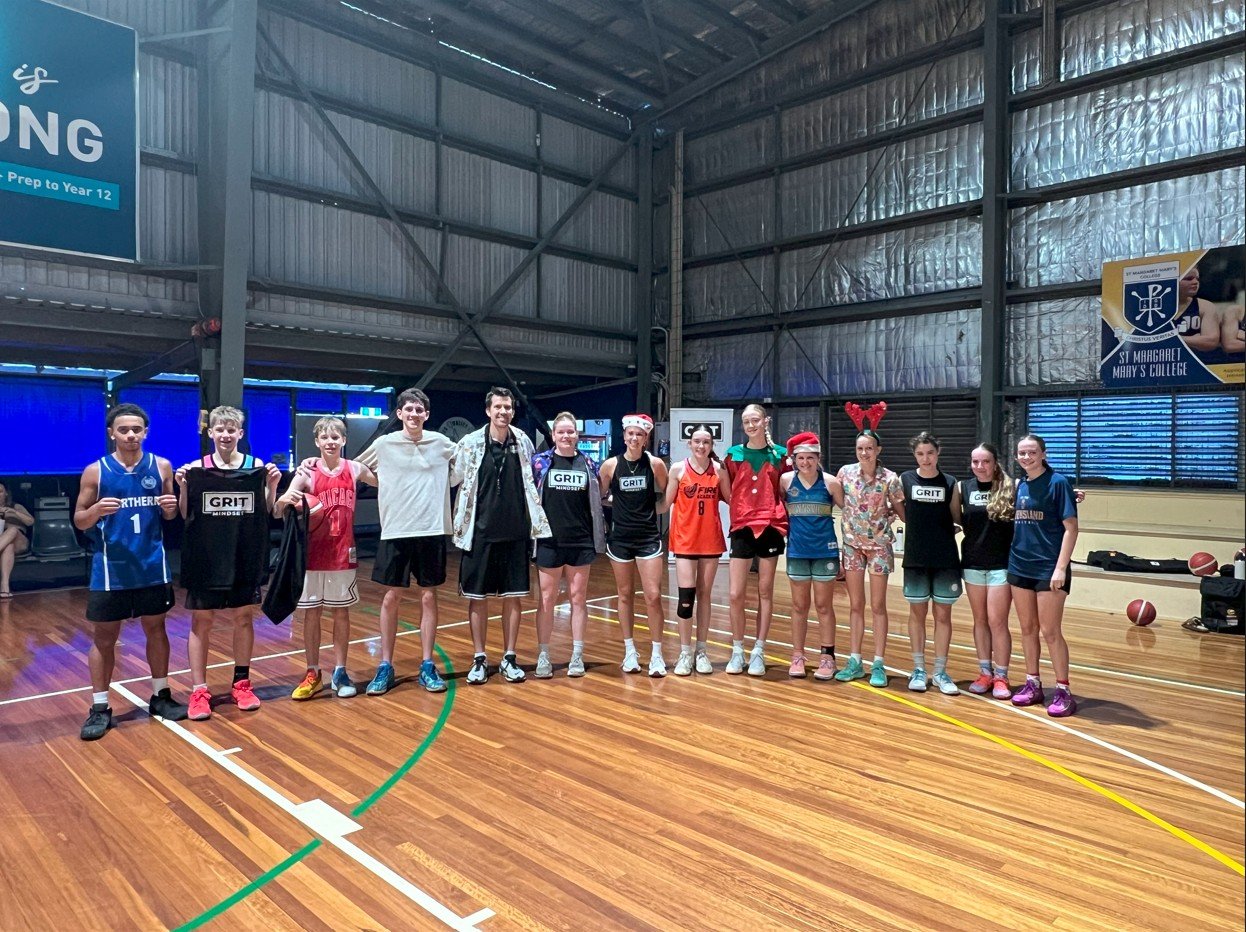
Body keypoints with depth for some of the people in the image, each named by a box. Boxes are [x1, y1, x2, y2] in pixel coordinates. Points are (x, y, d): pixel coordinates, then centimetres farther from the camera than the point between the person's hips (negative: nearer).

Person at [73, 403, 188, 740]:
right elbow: (79, 520, 0)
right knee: (104, 637, 5)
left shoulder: (161, 466, 1)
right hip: (110, 569, -1)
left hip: (153, 567, 2)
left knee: (156, 629, 12)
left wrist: (171, 507, -13)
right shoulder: (95, 471, -4)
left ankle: (160, 696, 25)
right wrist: (96, 510, -21)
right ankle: (99, 708, 17)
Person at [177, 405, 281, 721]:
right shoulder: (197, 469, -2)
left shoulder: (256, 466, -1)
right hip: (207, 557, -1)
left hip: (245, 557, 1)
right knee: (201, 621, 4)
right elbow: (185, 516, 1)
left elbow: (267, 514, 3)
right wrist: (183, 487, -14)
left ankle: (242, 683, 23)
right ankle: (199, 691, 13)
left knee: (243, 618, 9)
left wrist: (272, 485, -12)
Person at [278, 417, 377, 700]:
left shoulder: (355, 469, 0)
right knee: (312, 613, 7)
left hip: (343, 554, 1)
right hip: (313, 553, -1)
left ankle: (340, 673, 19)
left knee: (341, 612, 8)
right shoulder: (307, 472, -5)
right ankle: (312, 674, 19)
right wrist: (286, 500, -30)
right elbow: (277, 511, -8)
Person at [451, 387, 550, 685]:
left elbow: (533, 481, 16)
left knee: (513, 596, 6)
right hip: (480, 533, -2)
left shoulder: (523, 443, 2)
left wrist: (534, 520, 13)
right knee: (477, 597, 5)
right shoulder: (471, 443, -6)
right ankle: (479, 659, 17)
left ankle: (509, 658, 18)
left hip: (516, 533, 2)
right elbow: (450, 478, 0)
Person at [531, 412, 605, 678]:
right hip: (549, 541, -1)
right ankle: (543, 657, 14)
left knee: (578, 598, 8)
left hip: (581, 541, 1)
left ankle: (577, 656, 17)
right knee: (546, 599, 5)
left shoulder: (589, 464, 4)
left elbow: (597, 500, 11)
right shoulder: (539, 462, 0)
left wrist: (599, 535, 6)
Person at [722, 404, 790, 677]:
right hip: (742, 528, 0)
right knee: (736, 595, -2)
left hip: (770, 528, 0)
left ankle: (758, 652, 16)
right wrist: (741, 508, -3)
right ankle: (737, 651, 14)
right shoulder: (734, 455, 5)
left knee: (765, 593, 6)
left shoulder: (780, 455, 4)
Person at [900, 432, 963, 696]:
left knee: (943, 615, 6)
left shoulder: (950, 483, 2)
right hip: (915, 558, -1)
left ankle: (941, 672, 16)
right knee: (917, 613, 8)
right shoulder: (905, 480, -1)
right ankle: (918, 670, 19)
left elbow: (957, 518, 6)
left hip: (946, 559, 1)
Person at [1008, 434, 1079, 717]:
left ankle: (1063, 691, 10)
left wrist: (1061, 567, -16)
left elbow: (1071, 528, -11)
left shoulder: (1058, 482, -8)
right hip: (1020, 566, 6)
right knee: (1027, 629, 12)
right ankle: (1032, 684, 23)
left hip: (1048, 569, -6)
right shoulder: (1020, 485, 9)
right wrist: (1015, 555, 10)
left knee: (1050, 632, -2)